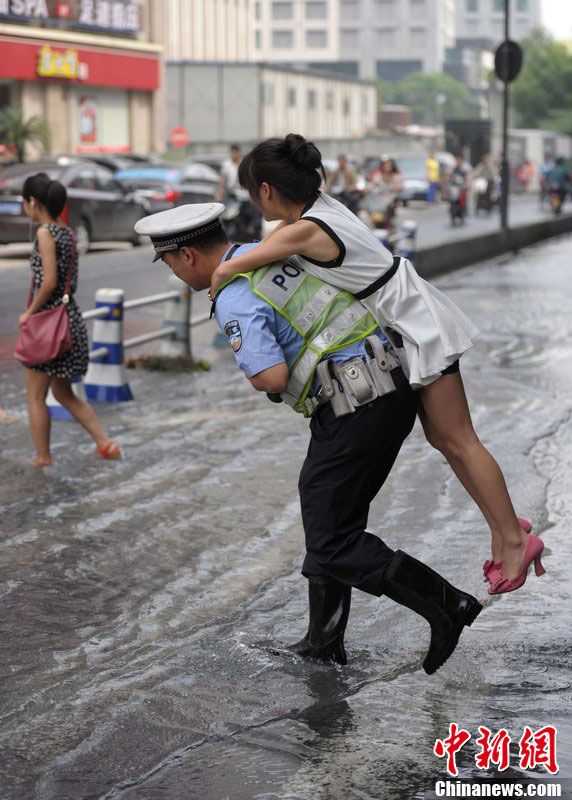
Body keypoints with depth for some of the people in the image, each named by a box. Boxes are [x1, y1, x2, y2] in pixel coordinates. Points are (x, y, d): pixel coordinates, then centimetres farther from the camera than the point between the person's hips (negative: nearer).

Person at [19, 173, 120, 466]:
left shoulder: (45, 233, -14)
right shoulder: (68, 232, 10)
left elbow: (49, 281, -21)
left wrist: (30, 312, -10)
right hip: (71, 314, 8)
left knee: (35, 396, 5)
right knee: (63, 393, 19)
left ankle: (43, 458, 10)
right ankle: (105, 444, 14)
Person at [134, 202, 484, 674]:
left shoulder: (235, 301, -13)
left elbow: (272, 378, -22)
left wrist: (255, 370, 0)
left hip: (354, 417, -9)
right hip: (392, 393, 9)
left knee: (334, 545, 2)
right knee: (326, 516, 20)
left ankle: (446, 604, -4)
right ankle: (325, 639, 27)